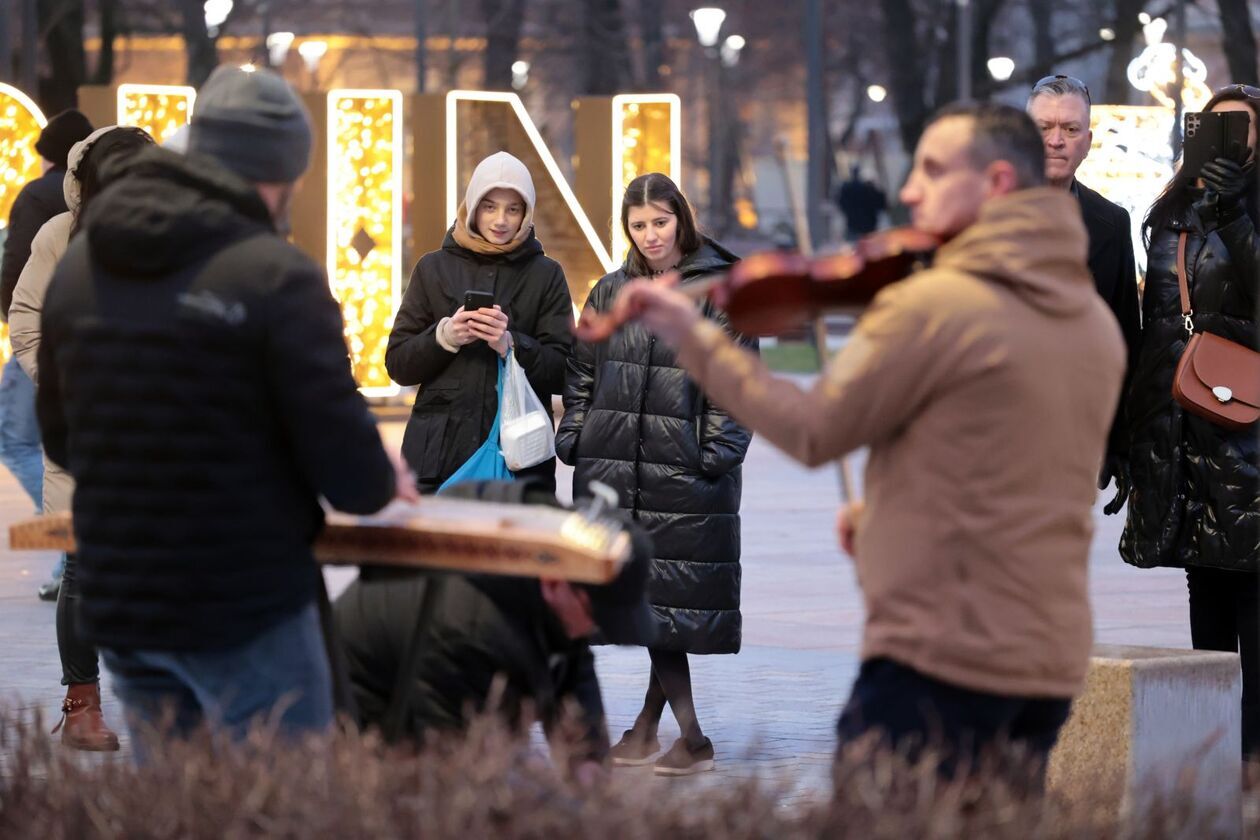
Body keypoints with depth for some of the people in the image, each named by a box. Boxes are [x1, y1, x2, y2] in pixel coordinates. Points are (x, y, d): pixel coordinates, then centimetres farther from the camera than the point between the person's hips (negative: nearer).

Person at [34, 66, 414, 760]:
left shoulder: (78, 266, 6)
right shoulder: (277, 279, -14)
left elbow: (59, 438, 15)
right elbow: (347, 467, -15)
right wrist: (383, 483, 6)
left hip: (117, 608, 6)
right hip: (248, 611, -6)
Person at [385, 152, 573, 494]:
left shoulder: (545, 274, 10)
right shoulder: (434, 269, 11)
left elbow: (561, 372, 2)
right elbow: (397, 363, 9)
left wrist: (511, 344, -16)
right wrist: (444, 336, -10)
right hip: (439, 453, 1)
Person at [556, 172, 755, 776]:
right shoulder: (610, 293, 14)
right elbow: (582, 374, 19)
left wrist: (718, 450, -10)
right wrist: (573, 439, 9)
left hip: (684, 468, -4)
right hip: (615, 466, 4)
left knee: (675, 593, -4)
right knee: (649, 596, 3)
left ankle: (650, 724, 3)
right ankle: (690, 737, 8)